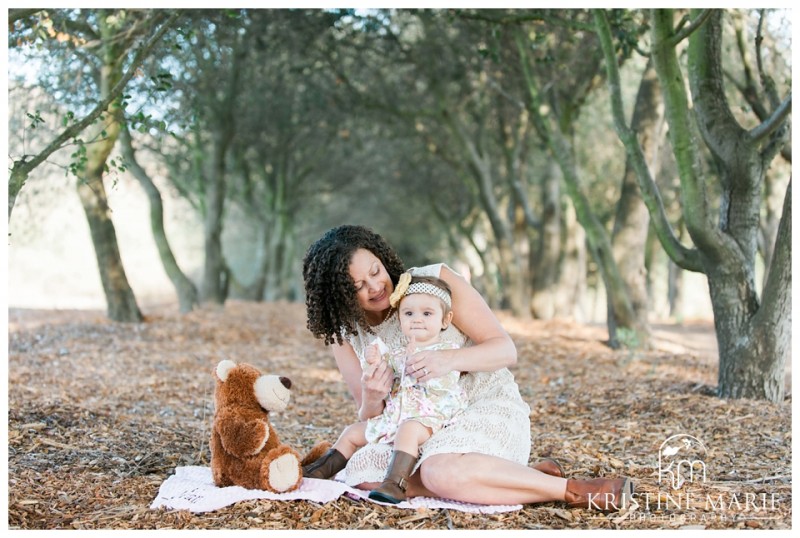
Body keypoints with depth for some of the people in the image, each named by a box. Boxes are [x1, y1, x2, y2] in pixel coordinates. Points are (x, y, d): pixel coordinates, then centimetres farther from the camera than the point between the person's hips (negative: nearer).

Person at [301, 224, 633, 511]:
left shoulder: (435, 280, -11)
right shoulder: (343, 334, 0)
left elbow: (506, 349, -11)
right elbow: (371, 419, 4)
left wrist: (450, 360, -31)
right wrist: (371, 399, -22)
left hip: (490, 408, -6)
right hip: (424, 429, 6)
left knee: (441, 471, -36)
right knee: (361, 473, -22)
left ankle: (574, 490, -22)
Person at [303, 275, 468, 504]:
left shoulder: (448, 350, -3)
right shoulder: (397, 354, 18)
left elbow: (442, 383, -18)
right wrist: (375, 363, -3)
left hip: (429, 417, -8)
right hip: (393, 416, 8)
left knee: (408, 430, -39)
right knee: (352, 432, 12)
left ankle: (394, 484, -46)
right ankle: (320, 470, 21)